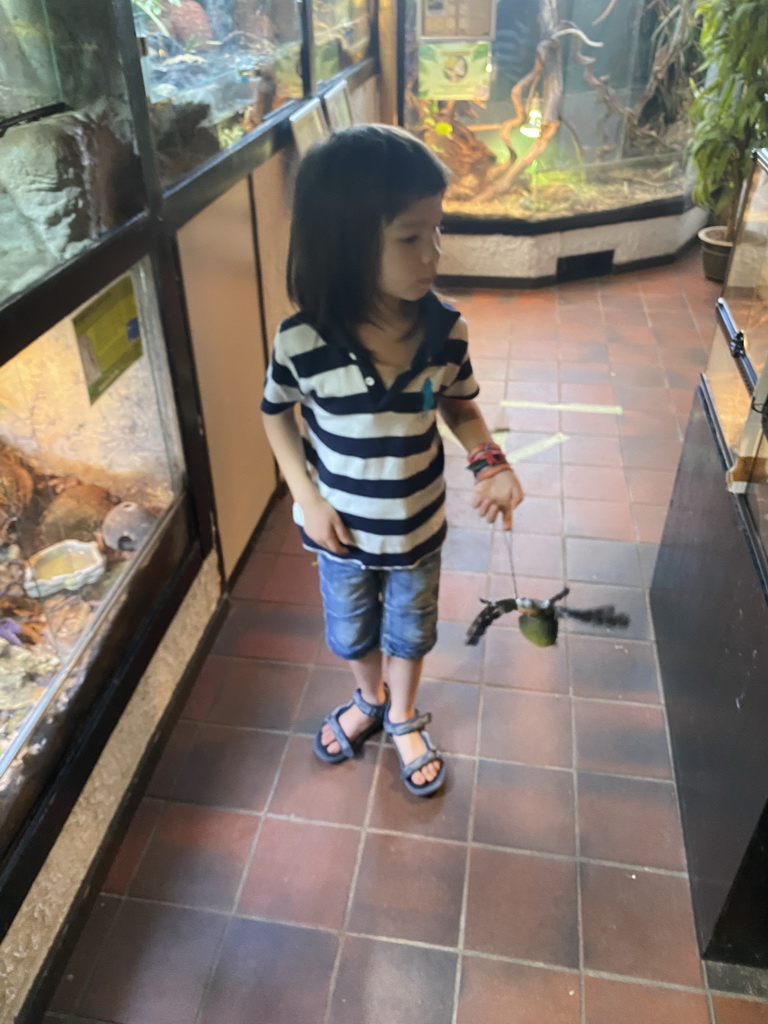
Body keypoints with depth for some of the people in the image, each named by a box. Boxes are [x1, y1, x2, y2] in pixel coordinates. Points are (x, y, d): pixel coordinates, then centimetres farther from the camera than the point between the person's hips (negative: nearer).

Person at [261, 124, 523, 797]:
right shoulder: (302, 339, -24)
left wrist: (491, 463, -18)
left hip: (418, 529, 1)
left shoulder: (445, 329, -19)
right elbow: (277, 415, -6)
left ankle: (403, 718, 54)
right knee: (352, 632, 26)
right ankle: (369, 700, 58)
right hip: (340, 530, 0)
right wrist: (307, 498, -12)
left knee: (410, 632, 24)